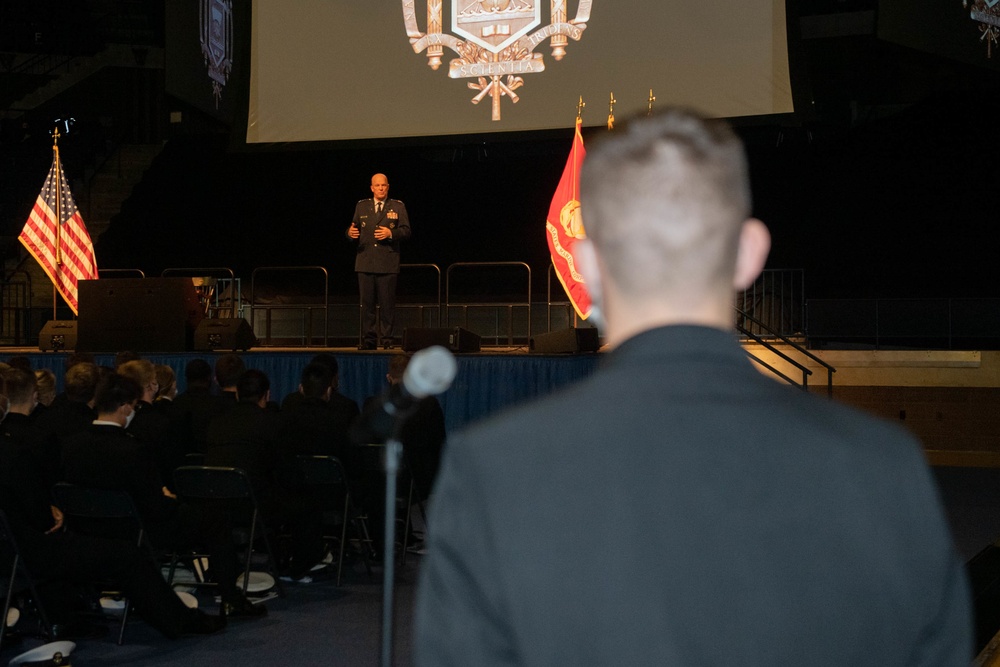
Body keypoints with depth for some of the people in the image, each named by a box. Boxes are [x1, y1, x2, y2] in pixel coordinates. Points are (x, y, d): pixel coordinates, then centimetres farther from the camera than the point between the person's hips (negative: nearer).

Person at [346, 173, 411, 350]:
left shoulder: (398, 206, 7)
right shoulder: (361, 206, 14)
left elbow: (406, 231, 2)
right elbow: (353, 228, 12)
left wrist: (391, 233, -15)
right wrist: (351, 232, -11)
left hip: (388, 264, -2)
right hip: (365, 262, 2)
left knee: (387, 303, -1)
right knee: (367, 303, 2)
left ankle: (387, 339, 5)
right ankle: (368, 340, 6)